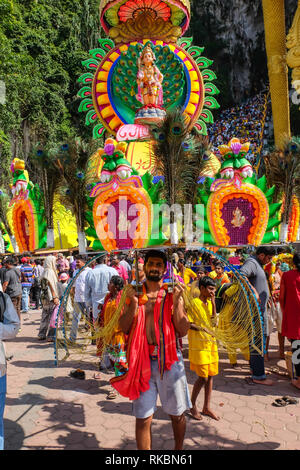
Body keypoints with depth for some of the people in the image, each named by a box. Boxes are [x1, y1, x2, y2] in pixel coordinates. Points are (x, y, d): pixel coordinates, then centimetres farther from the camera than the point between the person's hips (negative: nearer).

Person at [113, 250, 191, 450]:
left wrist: (176, 302, -15)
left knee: (177, 414, 17)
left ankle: (179, 448, 40)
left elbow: (183, 330, -6)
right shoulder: (135, 294, 4)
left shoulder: (173, 294, 1)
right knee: (143, 418, 8)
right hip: (143, 361, 0)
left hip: (170, 359, 0)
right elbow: (124, 328, -1)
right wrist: (133, 303, -12)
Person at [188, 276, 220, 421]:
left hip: (211, 343, 7)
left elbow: (214, 321, 1)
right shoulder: (193, 302, -10)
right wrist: (202, 329, -21)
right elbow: (189, 324, -11)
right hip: (198, 344, -7)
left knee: (210, 376, 11)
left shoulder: (210, 303, 11)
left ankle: (206, 407, 24)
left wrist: (213, 303, -5)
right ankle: (193, 406, 17)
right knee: (203, 377, -3)